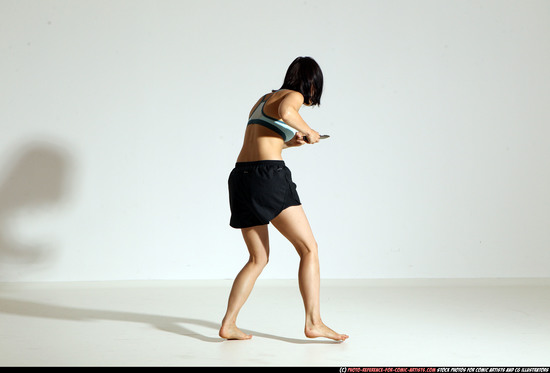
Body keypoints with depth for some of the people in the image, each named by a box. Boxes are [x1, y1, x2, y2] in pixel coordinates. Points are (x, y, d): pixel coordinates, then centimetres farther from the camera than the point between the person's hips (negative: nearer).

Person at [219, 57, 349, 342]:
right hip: (268, 176, -8)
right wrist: (308, 131, -8)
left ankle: (228, 324, 8)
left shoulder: (264, 99, 26)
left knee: (259, 258, 14)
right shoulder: (294, 96, 1)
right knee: (309, 248, 0)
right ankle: (313, 322, -5)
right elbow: (284, 111, -24)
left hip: (240, 178, 8)